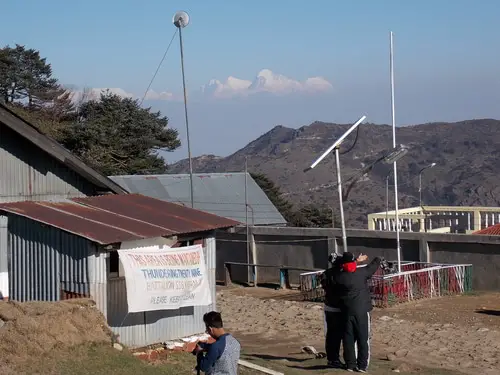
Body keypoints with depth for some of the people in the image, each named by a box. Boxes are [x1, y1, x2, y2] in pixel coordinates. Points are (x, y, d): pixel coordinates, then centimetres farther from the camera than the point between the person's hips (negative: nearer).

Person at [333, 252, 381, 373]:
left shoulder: (338, 277, -4)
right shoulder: (361, 273, -7)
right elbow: (373, 266, 9)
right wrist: (378, 260, 31)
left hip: (346, 311, 2)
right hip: (362, 311, -2)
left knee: (348, 339, 10)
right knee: (363, 339, 4)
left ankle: (350, 364, 13)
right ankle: (362, 365, 2)